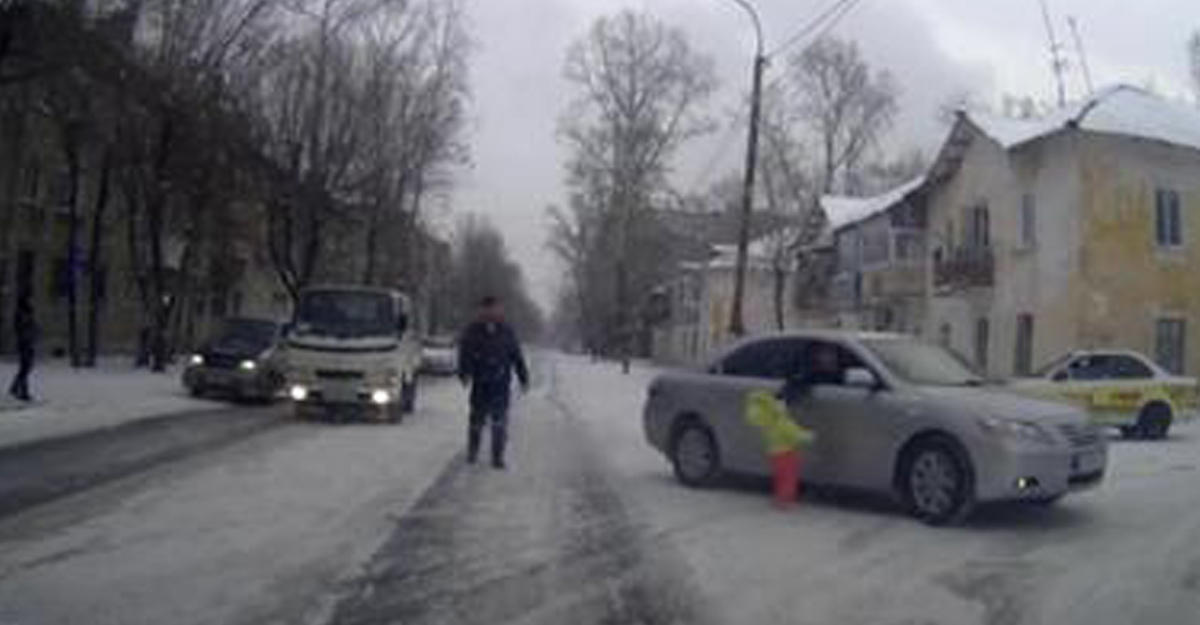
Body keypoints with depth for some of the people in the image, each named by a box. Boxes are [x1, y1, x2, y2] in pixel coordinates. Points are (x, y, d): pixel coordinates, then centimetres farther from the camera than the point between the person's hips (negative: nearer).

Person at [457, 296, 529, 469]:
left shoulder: (506, 332, 7)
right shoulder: (472, 331, 2)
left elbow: (517, 357, 12)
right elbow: (464, 354, -6)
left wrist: (523, 378, 12)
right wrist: (465, 373, -22)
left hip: (501, 384, 1)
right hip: (480, 384, -1)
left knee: (500, 422, -3)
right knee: (477, 419, 5)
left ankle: (498, 457, 3)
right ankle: (472, 452, 25)